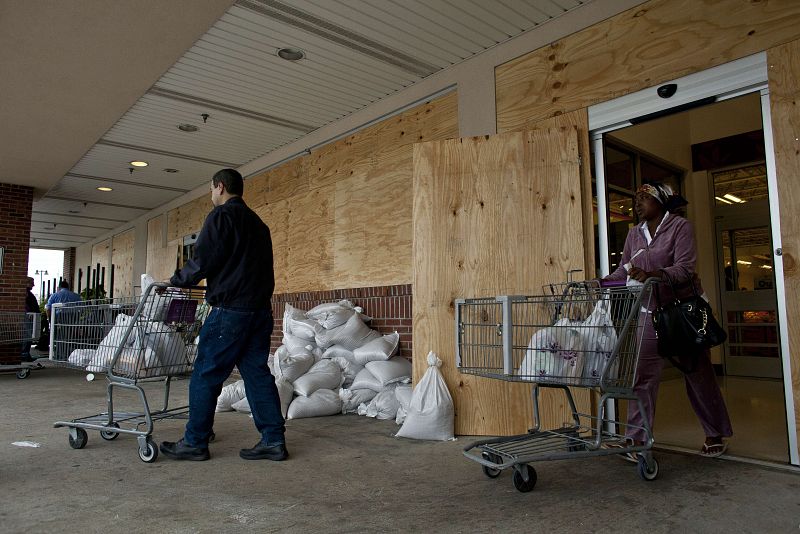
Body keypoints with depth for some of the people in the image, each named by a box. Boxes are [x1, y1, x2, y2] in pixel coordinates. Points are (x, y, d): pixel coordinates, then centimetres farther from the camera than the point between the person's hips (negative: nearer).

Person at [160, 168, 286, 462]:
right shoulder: (257, 222, 21)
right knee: (257, 373, 8)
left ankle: (194, 442, 12)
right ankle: (273, 440, 8)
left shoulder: (221, 215, -4)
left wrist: (176, 280, 7)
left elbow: (202, 261, -11)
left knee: (206, 374, 3)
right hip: (260, 309, 8)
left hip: (230, 309, -8)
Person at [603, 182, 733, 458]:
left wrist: (653, 275, -38)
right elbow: (623, 271, 4)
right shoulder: (634, 234, 8)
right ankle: (636, 438, 3)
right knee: (642, 375, -2)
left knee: (698, 373, 7)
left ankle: (715, 435, 26)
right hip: (651, 312, 4)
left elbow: (685, 267, -21)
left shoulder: (680, 226, -8)